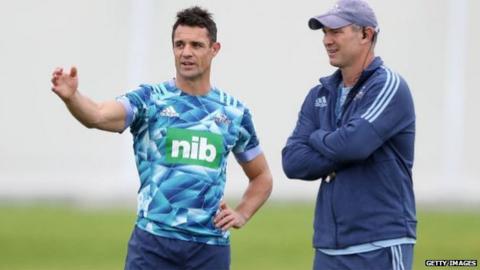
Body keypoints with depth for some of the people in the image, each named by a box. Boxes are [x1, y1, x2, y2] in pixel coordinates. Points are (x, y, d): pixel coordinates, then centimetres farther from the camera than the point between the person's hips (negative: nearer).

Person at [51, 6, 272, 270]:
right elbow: (98, 116, -21)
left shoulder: (234, 112, 9)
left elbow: (262, 177, 22)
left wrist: (241, 214, 5)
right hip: (153, 241, -3)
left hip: (210, 246, 3)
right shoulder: (149, 100, -1)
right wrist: (71, 96, -42)